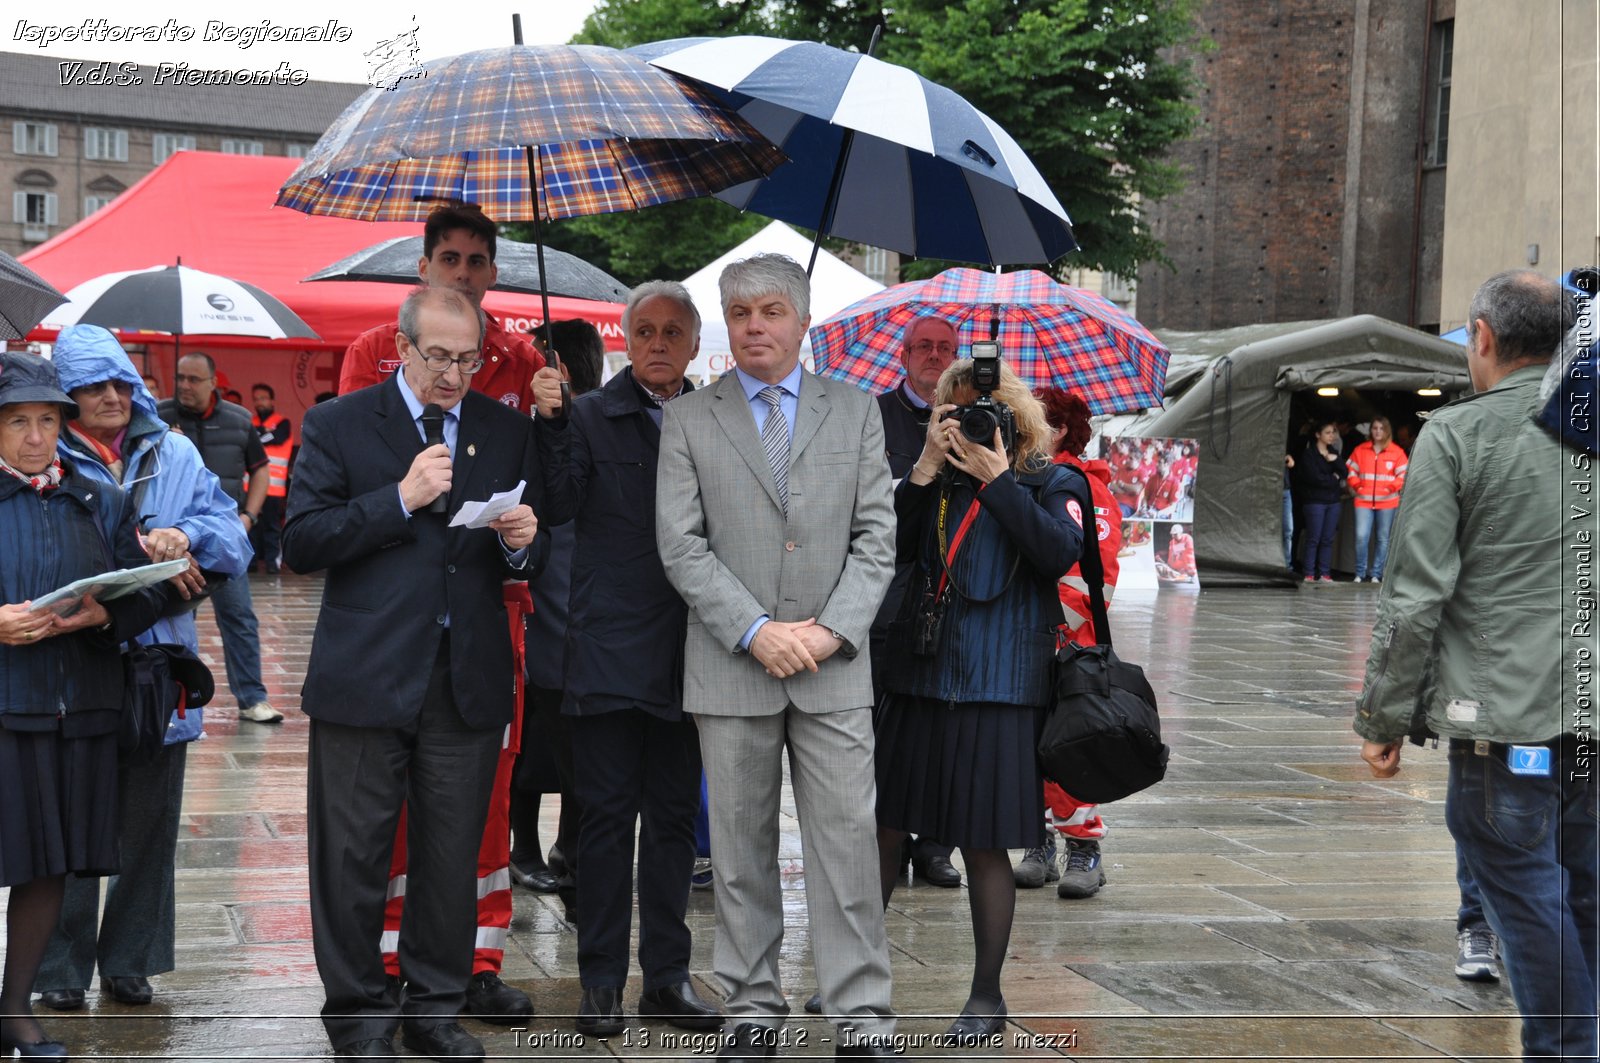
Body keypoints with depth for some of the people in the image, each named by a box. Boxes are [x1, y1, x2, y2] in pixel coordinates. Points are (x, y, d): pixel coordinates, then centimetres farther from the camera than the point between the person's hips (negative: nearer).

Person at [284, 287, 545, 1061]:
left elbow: (533, 560, 16)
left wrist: (522, 544, -8)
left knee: (454, 856, 8)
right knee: (354, 855, 3)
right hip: (365, 678, -2)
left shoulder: (508, 432, 12)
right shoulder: (337, 425, 2)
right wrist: (400, 500, -14)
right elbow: (301, 544, -7)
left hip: (470, 679, 3)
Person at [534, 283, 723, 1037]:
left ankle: (666, 975, 20)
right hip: (609, 653, -3)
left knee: (673, 814, 10)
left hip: (685, 654, 3)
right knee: (607, 816, 2)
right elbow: (562, 505, -14)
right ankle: (601, 981, 10)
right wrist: (549, 422, -23)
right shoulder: (590, 417, 0)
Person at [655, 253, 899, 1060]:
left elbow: (877, 536, 3)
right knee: (741, 850, 6)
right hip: (730, 668, 0)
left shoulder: (855, 412, 9)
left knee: (846, 844, -1)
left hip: (834, 665, 0)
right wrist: (756, 631, -13)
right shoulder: (688, 420, 5)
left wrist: (832, 630, -10)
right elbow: (681, 544, -3)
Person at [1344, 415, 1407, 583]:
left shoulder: (1397, 452, 3)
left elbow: (1403, 474, 3)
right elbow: (1351, 470, 12)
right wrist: (1356, 485, -4)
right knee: (1361, 536, -11)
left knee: (1384, 539, 3)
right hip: (1364, 501, 0)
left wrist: (1392, 487, -13)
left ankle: (1377, 573, 10)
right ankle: (1360, 573, 0)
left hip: (1387, 502, 0)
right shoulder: (1360, 450, 7)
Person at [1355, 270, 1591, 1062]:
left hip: (1506, 723, -5)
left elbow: (1416, 595, -10)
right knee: (1586, 897, 15)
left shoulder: (1456, 434, -6)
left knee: (1529, 900, 4)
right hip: (1592, 721, 5)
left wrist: (1384, 716, -2)